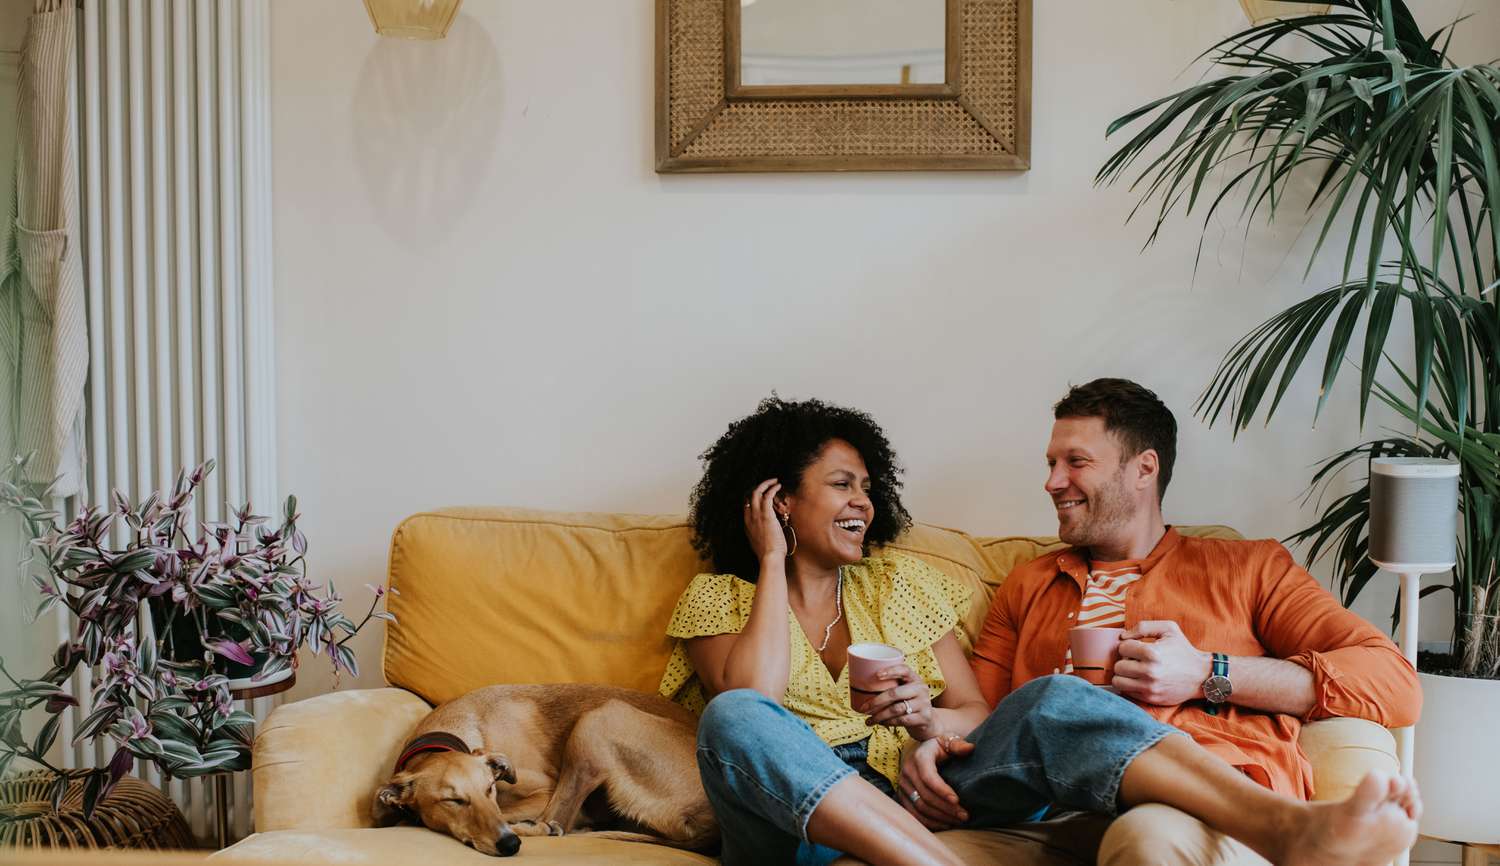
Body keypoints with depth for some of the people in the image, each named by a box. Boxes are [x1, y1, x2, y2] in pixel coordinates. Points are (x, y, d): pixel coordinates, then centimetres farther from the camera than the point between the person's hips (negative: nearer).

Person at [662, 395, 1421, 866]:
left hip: (920, 803, 3)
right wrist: (773, 562, 1)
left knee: (1053, 700, -24)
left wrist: (934, 721, -8)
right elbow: (752, 693, -10)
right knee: (735, 719, -36)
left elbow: (978, 714, 16)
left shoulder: (902, 583, 23)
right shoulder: (717, 598, 12)